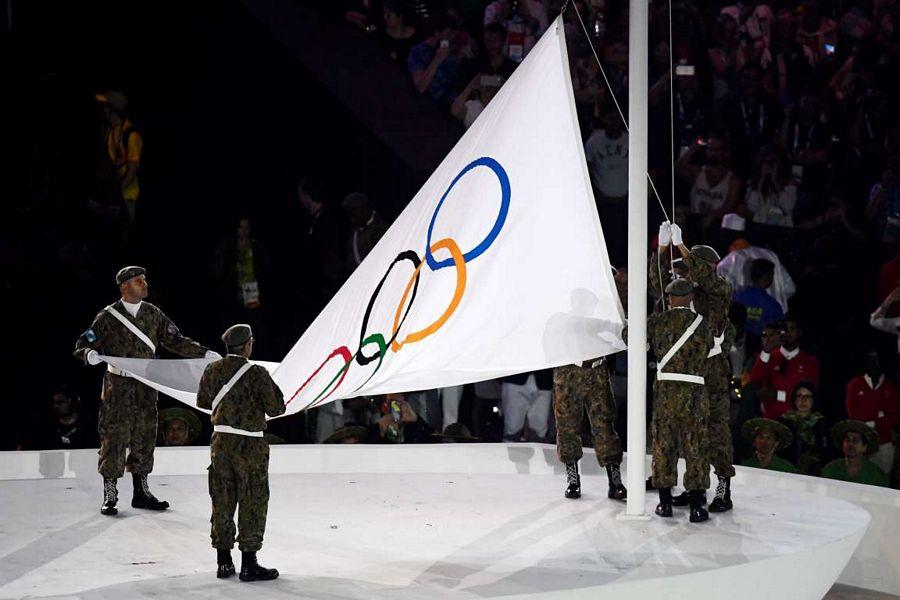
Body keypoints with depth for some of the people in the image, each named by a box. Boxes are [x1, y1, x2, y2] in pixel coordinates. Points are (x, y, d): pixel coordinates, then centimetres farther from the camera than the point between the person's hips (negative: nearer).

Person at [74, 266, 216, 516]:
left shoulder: (153, 314, 8)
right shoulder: (108, 317, -6)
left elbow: (175, 341, 14)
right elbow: (83, 344, -5)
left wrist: (204, 353, 7)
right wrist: (90, 354, -28)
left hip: (146, 387, 5)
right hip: (118, 386, -5)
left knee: (144, 437, 10)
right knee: (114, 437, -4)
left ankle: (141, 492, 21)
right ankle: (109, 495, 5)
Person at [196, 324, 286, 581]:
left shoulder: (212, 370, 1)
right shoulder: (257, 373, -15)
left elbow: (202, 402, 15)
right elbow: (276, 409, -11)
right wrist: (273, 388, 6)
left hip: (220, 442, 5)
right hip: (249, 446, -5)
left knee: (222, 502, 13)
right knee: (252, 504, 3)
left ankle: (223, 561, 19)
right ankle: (248, 564, 5)